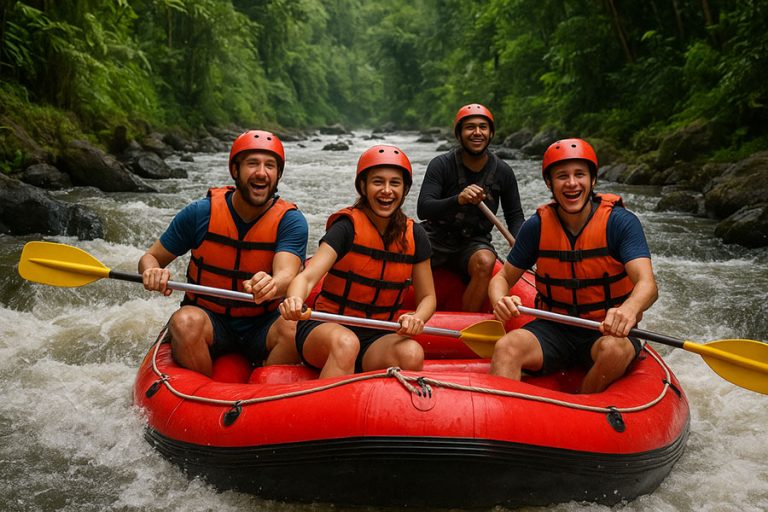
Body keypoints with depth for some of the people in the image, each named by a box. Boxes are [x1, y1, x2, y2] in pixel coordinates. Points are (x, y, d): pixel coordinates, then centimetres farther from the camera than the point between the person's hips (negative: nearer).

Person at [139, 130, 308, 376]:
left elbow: (287, 275, -26)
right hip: (208, 320, 1)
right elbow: (149, 257, 3)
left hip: (262, 326, 0)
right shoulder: (201, 213, -6)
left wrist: (271, 286, -51)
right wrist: (152, 272, -23)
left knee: (294, 328, -31)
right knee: (185, 321, -32)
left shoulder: (290, 220, -9)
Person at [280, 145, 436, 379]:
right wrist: (294, 300, -46)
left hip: (376, 338, 3)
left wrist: (417, 318, -17)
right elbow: (307, 276, -21)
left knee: (412, 354, -29)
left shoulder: (414, 236, 2)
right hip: (326, 327, -3)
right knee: (346, 343, -37)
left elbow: (427, 297, 8)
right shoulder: (348, 227, -10)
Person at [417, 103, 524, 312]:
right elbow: (422, 210, -18)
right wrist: (458, 200, -37)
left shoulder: (503, 172, 0)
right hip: (436, 238, -1)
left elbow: (515, 216, 9)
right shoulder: (441, 165, -8)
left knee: (485, 261, -33)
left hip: (474, 242, 2)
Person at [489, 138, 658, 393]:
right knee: (506, 347, -26)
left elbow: (647, 284, -22)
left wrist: (629, 309, -48)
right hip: (554, 329, 2)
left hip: (608, 330, -2)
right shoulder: (537, 226, -2)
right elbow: (502, 278, 5)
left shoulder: (620, 222, -11)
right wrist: (500, 301, -21)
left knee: (615, 351, -35)